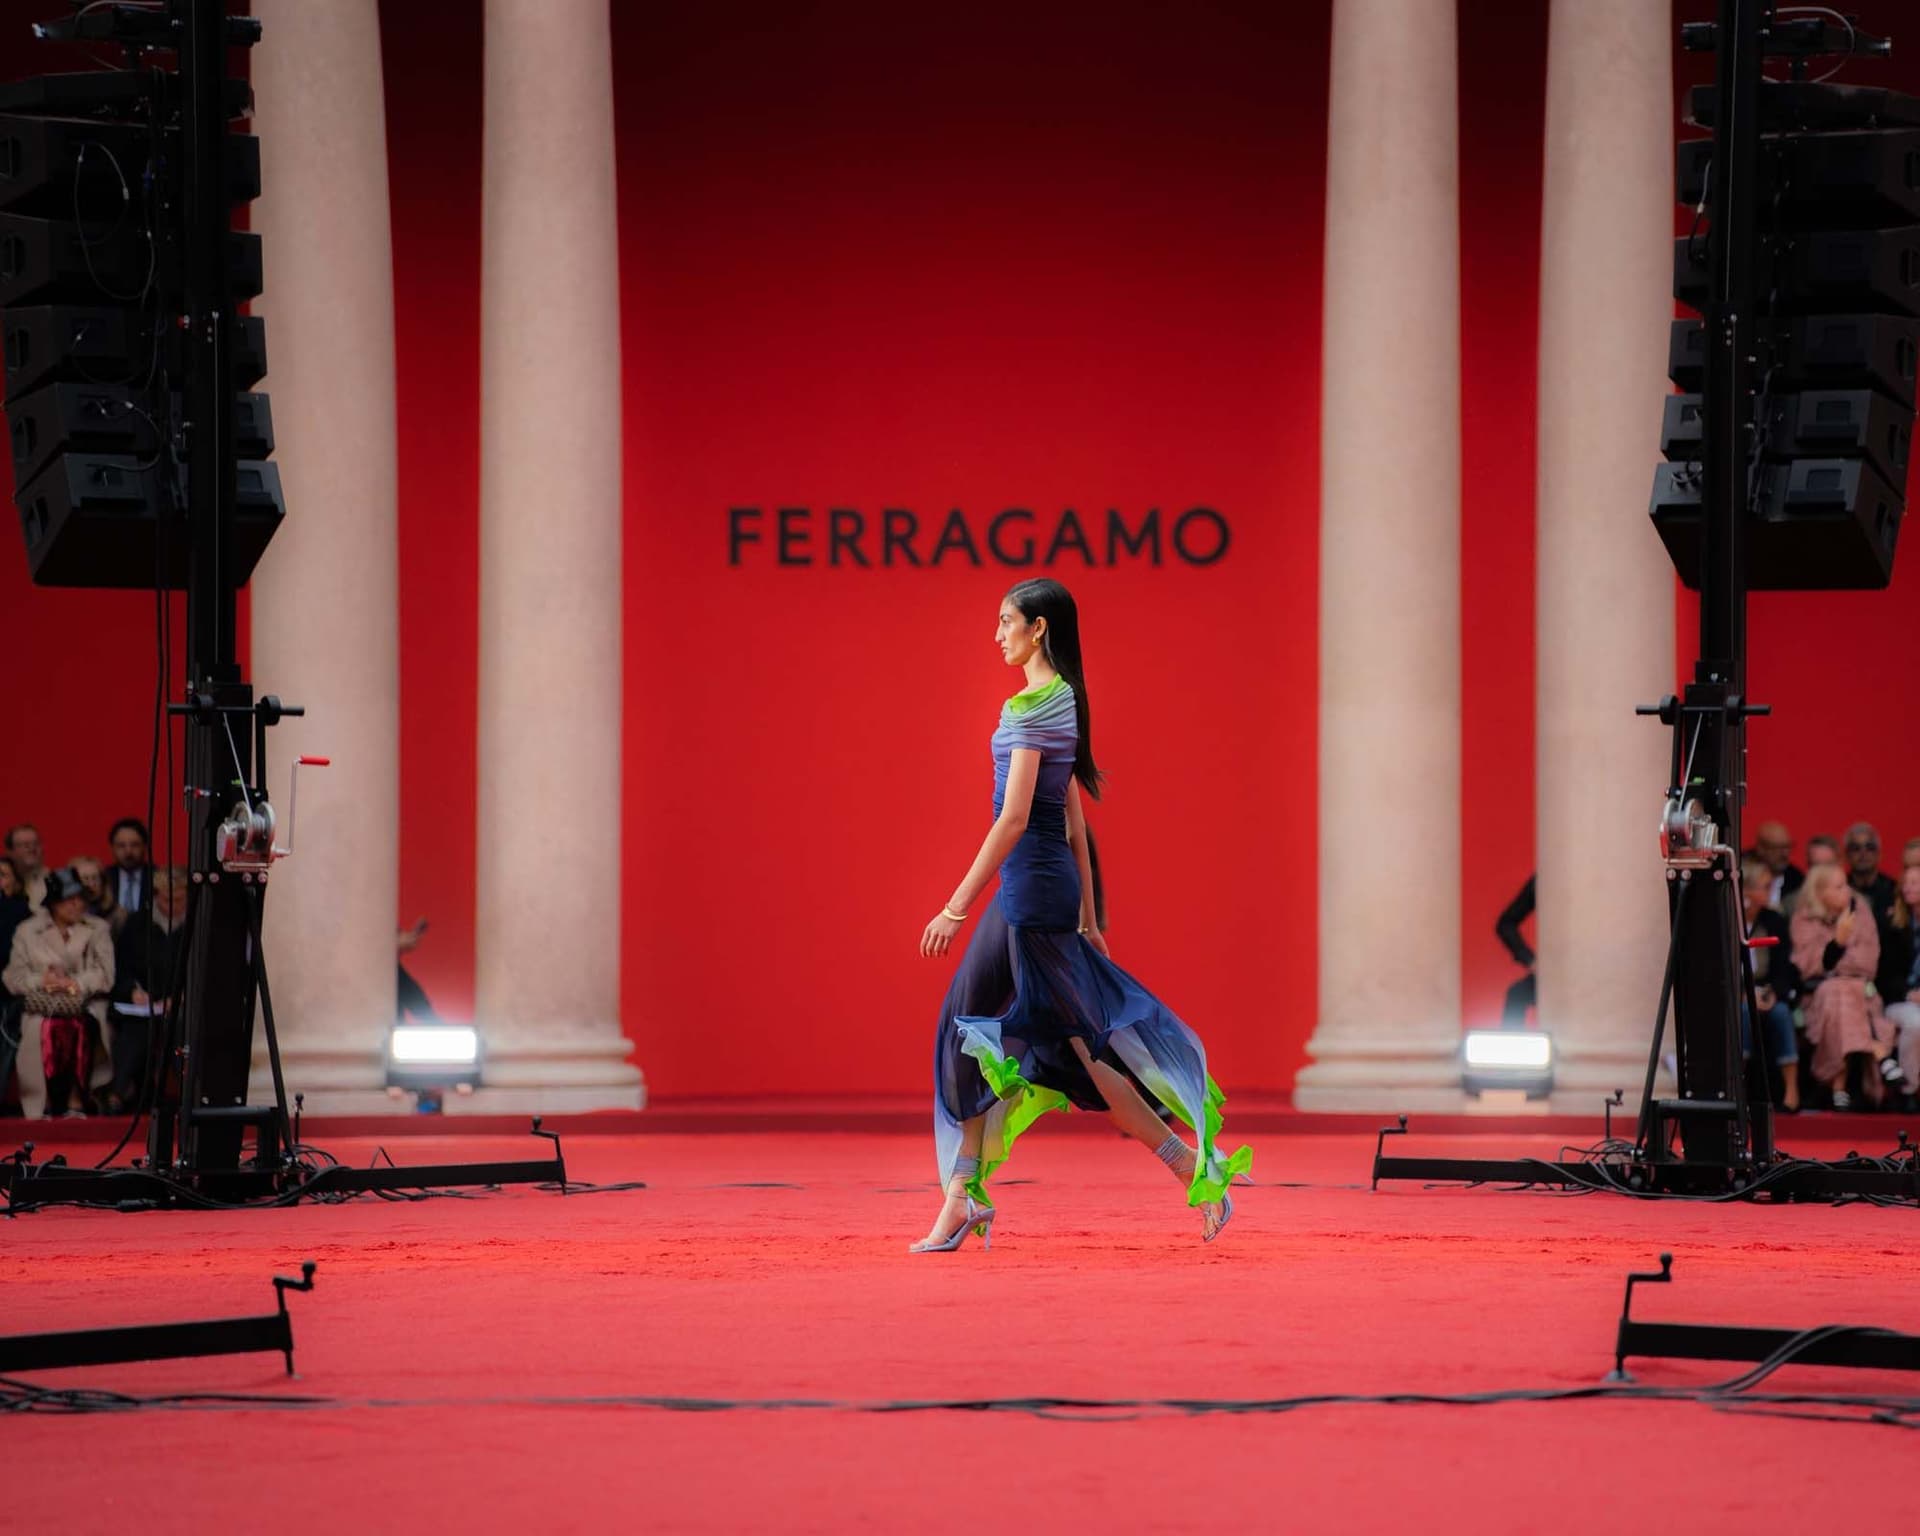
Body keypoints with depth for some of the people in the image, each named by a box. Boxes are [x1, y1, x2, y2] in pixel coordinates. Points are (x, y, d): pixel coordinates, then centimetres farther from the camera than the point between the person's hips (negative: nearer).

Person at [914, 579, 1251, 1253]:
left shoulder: (1032, 707, -15)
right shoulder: (1062, 699, 14)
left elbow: (1013, 819, -20)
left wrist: (957, 906, -19)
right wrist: (1086, 914, 21)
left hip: (1033, 889, -10)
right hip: (1042, 887, 10)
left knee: (1073, 1040, -5)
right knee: (973, 1027, 10)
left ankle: (1193, 1165, -2)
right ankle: (963, 1196, 11)